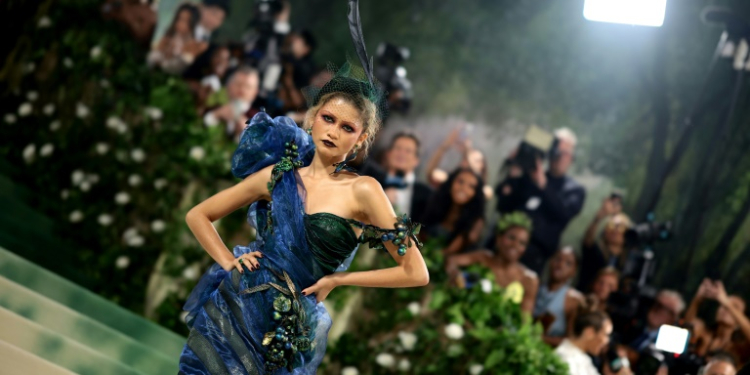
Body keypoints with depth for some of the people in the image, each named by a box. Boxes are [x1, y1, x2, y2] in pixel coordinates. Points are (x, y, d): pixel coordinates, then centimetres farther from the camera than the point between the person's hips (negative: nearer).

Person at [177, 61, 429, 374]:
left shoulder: (362, 190, -8)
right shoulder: (278, 175, 3)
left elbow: (415, 273, -9)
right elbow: (197, 215, 13)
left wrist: (337, 279, -4)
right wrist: (228, 262, -2)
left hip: (283, 332, -3)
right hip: (232, 308, 3)